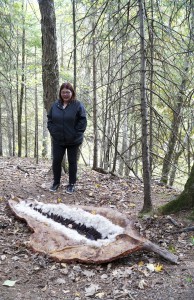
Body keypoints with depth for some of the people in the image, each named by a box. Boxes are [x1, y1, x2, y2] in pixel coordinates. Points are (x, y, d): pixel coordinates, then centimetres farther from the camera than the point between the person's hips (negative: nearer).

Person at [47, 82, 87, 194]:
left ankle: (72, 184, 21)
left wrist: (75, 135, -14)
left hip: (73, 141, -3)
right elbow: (50, 120, 10)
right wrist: (53, 132, -2)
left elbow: (82, 122, -10)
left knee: (72, 162, 8)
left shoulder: (78, 105, -8)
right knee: (56, 161, 7)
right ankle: (56, 182, 25)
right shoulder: (55, 105, 4)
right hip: (58, 140, 3)